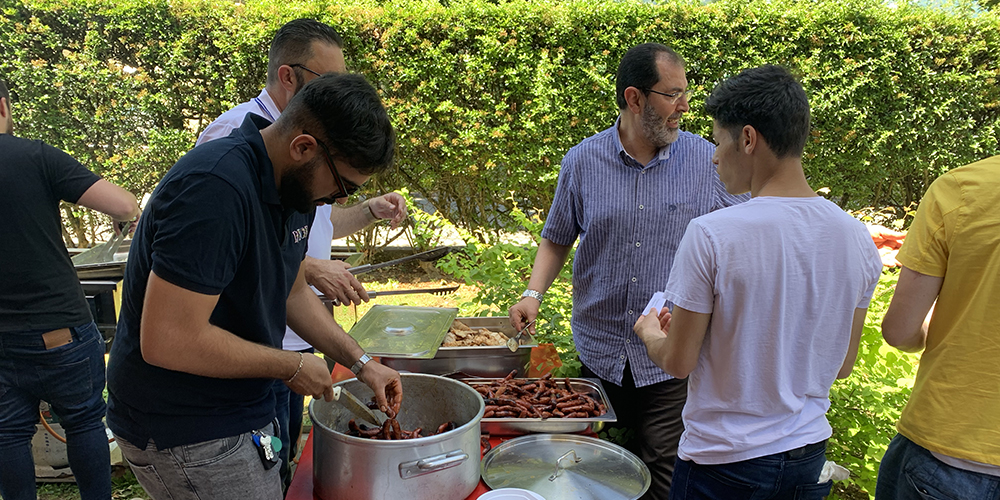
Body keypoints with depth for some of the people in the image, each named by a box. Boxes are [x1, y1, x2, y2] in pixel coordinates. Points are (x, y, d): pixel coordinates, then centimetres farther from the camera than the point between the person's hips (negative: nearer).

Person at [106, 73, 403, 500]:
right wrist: (291, 366, -19)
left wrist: (361, 363, 8)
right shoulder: (215, 188, -29)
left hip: (237, 413, 9)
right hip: (186, 434, -9)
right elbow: (168, 341, -31)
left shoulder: (293, 183, 1)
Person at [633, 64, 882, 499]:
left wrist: (649, 331, 8)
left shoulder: (710, 235, -22)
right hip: (808, 456, 5)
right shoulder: (857, 238, -5)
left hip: (723, 461, -5)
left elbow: (677, 362, -15)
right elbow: (842, 365, 5)